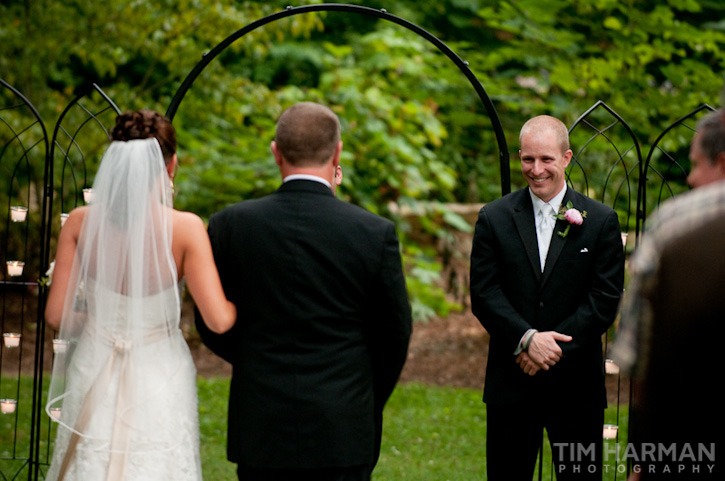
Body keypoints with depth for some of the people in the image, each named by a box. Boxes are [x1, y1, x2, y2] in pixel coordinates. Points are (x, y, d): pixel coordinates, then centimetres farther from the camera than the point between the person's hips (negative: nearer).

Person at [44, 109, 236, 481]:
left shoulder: (80, 223, -9)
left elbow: (56, 315, -5)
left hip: (95, 377, 2)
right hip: (159, 380, -2)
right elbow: (218, 320, -18)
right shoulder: (185, 229, -16)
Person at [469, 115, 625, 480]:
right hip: (511, 382, 0)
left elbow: (605, 299, -4)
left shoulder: (600, 221, 2)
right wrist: (528, 339, -18)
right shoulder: (494, 219, 3)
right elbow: (484, 294, -3)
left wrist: (554, 347, -13)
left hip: (577, 383, 0)